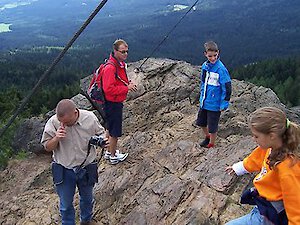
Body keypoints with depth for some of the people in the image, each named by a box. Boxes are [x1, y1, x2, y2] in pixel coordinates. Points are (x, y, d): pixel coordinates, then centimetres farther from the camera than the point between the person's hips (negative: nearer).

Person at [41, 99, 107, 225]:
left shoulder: (90, 118, -18)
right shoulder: (53, 122, -20)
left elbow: (101, 133, 0)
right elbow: (47, 147, -10)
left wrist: (104, 140, -22)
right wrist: (56, 138, -30)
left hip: (86, 168, 2)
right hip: (64, 171, -1)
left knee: (87, 199, 26)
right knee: (66, 204, 16)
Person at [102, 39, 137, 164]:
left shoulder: (121, 63, 6)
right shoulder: (110, 68, -25)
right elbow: (108, 89, -30)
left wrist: (128, 84, 3)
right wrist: (127, 88, -25)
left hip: (117, 103, 10)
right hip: (112, 104, -10)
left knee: (112, 129, 22)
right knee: (115, 131, 5)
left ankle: (109, 152, 38)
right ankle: (113, 156, 22)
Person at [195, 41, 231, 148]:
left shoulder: (221, 69, -20)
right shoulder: (205, 66, 0)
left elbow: (227, 87, -16)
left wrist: (224, 104, -15)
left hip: (214, 104, -7)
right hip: (204, 102, 7)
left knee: (212, 127, 8)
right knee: (201, 122, 21)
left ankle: (211, 144, 31)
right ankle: (207, 137, 48)